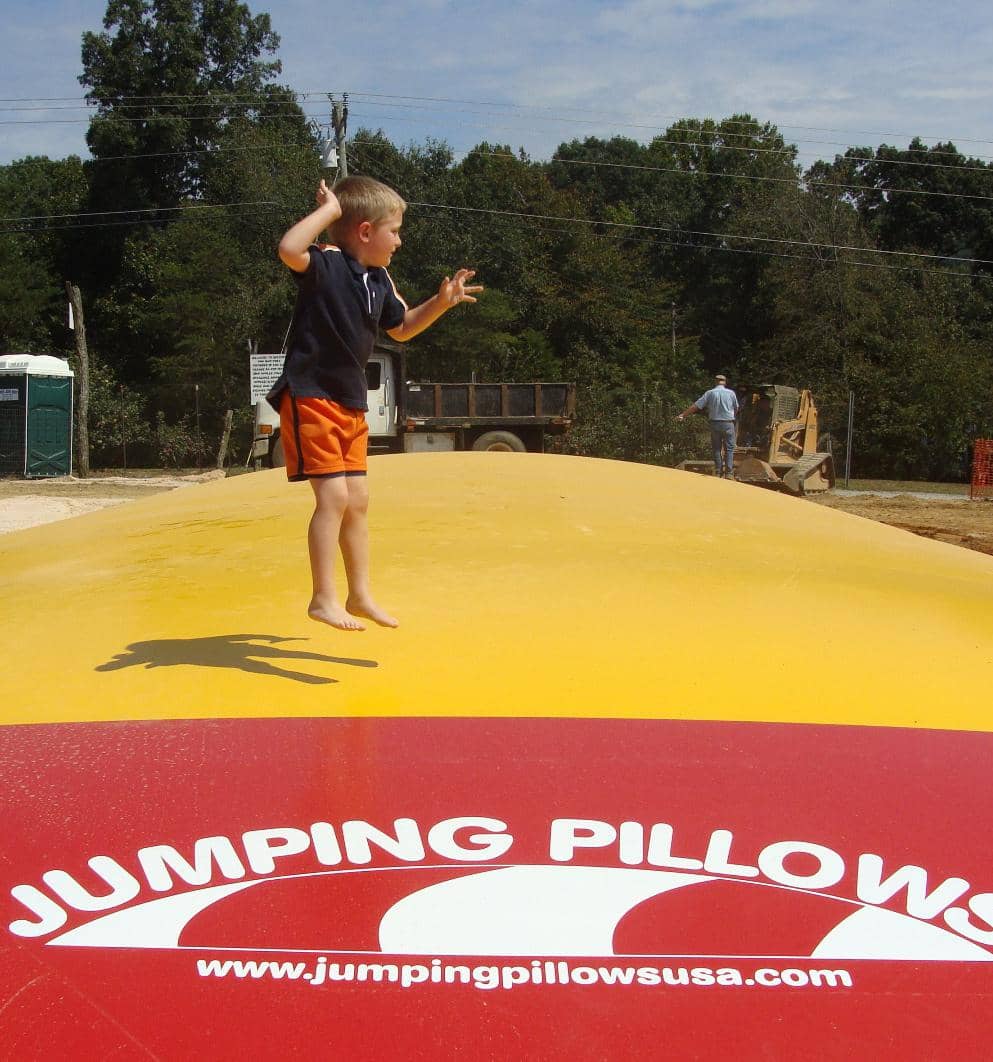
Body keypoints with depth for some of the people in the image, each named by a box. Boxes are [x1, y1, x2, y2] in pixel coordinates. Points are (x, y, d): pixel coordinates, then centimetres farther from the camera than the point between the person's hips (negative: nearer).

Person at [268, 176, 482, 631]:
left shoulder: (379, 282, 9)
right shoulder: (325, 264, -16)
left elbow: (401, 328, 24)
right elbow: (289, 249, -39)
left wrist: (441, 302, 11)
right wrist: (329, 208, -28)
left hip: (350, 405, 9)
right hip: (310, 399, -8)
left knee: (357, 500, 12)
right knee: (333, 495, -14)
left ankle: (360, 596, 23)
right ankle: (323, 598, -4)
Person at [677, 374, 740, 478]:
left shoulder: (710, 393, -2)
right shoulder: (731, 393, -1)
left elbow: (695, 406, -4)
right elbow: (736, 409, 9)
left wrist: (683, 415, 1)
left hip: (715, 423, 1)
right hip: (728, 424, -1)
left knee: (717, 449, 10)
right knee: (729, 448, 5)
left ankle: (718, 472, 9)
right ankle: (729, 473, -2)